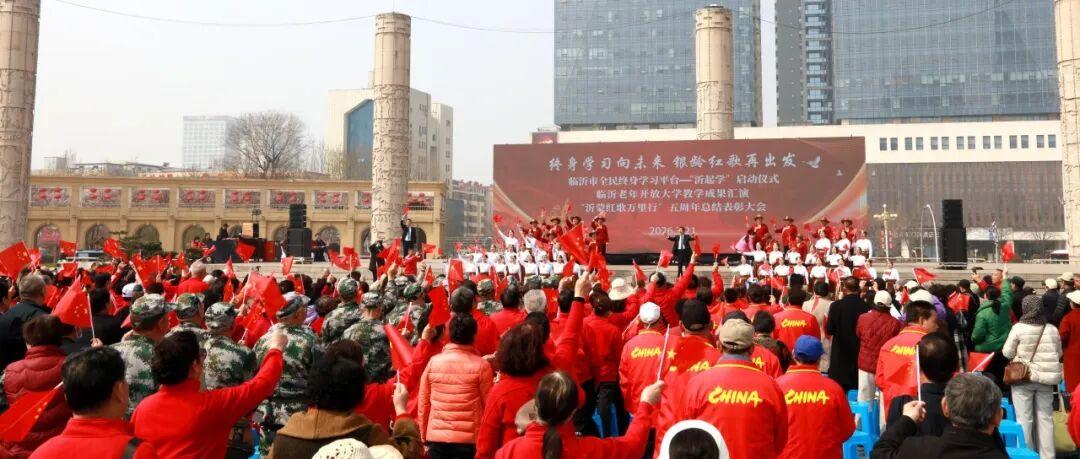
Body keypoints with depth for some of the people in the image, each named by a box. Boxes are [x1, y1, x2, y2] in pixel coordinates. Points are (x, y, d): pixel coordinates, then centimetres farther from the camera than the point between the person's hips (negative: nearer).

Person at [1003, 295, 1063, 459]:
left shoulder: (1019, 328, -12)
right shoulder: (1052, 329, -1)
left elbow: (1007, 353, -4)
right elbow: (1059, 354, 12)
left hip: (1023, 377, -3)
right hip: (1046, 377, 4)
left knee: (1024, 419, 4)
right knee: (1045, 418, 13)